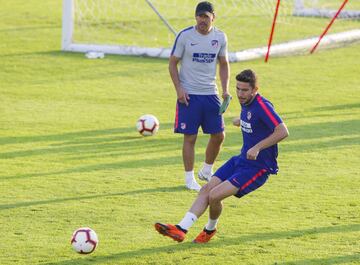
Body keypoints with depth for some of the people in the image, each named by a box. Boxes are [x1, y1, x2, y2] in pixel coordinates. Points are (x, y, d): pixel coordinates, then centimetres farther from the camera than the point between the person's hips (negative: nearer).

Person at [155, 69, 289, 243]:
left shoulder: (262, 106, -21)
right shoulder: (245, 103, 6)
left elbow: (283, 132, -31)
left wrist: (257, 147, -31)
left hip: (258, 167, -9)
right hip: (241, 160, 9)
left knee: (214, 195, -17)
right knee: (206, 189, -3)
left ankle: (210, 229, 11)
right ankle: (181, 229, -5)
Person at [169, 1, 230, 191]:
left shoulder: (220, 37, 3)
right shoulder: (185, 36, -8)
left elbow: (224, 64, 14)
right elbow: (172, 63, -2)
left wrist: (225, 89, 3)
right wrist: (179, 89, -12)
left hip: (211, 94, 4)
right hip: (189, 95, -4)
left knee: (218, 135, 6)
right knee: (190, 137, -3)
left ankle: (206, 171, 27)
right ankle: (189, 178, 8)